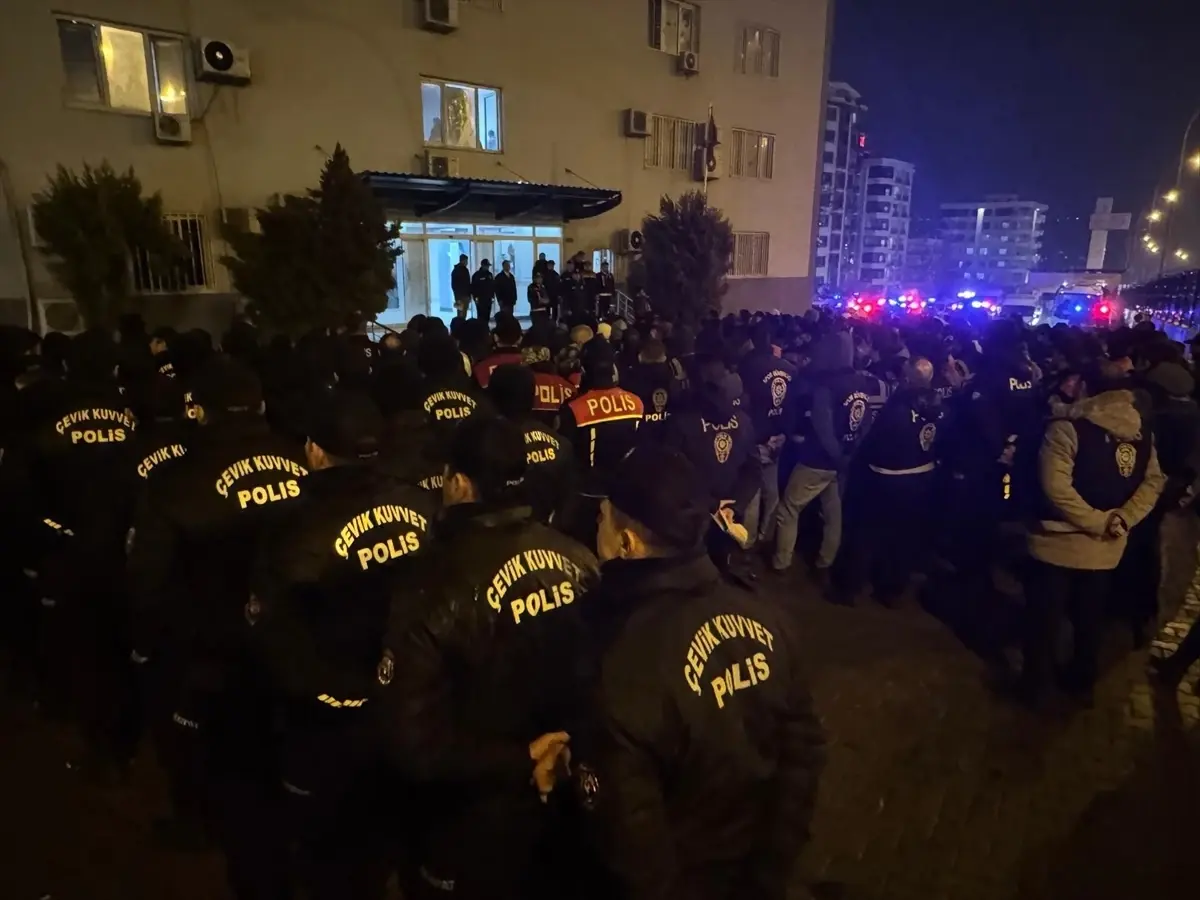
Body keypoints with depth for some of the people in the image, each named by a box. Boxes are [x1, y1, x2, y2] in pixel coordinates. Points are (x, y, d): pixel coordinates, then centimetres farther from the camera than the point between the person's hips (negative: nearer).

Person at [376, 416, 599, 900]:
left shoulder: (436, 588, -26)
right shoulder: (579, 561, -13)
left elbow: (414, 743, -24)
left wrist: (517, 763, -17)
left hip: (481, 826, -4)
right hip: (576, 796, 4)